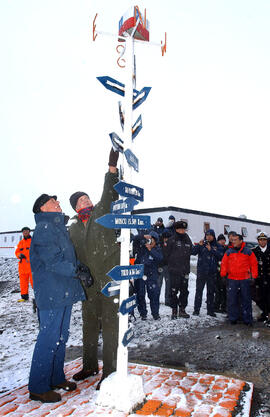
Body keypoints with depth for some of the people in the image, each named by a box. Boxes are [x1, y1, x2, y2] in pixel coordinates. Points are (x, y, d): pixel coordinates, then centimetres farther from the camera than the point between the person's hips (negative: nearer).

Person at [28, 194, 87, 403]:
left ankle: (56, 378, 30)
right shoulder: (44, 228, -12)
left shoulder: (59, 227, 18)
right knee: (49, 338, -3)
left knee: (61, 336, 16)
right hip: (51, 293, -9)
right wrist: (76, 272, -20)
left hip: (64, 292, 10)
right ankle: (38, 388, 10)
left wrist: (79, 269, 8)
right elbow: (52, 261, -20)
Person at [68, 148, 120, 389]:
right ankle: (90, 366, 36)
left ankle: (109, 373, 12)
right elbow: (73, 257, 16)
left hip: (111, 279, -5)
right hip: (89, 283, 5)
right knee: (89, 324, 17)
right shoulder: (73, 228, 10)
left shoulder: (102, 213, 0)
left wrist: (112, 167, -27)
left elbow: (110, 195, -16)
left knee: (110, 324, -1)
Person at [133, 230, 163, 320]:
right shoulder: (141, 246, 3)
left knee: (154, 294, -4)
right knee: (140, 295, 5)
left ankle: (155, 313, 9)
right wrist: (143, 236, -20)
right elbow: (135, 239, -5)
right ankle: (143, 313, 18)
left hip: (151, 275, -1)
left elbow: (160, 258, -15)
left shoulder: (157, 250, 2)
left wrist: (150, 249, -20)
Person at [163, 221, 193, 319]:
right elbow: (166, 253, -4)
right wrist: (170, 263, 1)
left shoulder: (188, 240, 10)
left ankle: (182, 310, 21)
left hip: (185, 270, 5)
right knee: (174, 291, 0)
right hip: (174, 270, -5)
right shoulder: (171, 240, -6)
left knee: (184, 291, 10)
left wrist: (186, 266, 14)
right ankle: (174, 310, 11)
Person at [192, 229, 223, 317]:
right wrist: (199, 245, -19)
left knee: (211, 291, 9)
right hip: (201, 271, -1)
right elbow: (193, 252, -6)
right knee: (199, 290, 0)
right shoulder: (201, 244, 5)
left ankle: (210, 310, 19)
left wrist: (211, 250, -16)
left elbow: (220, 256, -9)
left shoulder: (217, 246, 6)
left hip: (212, 272, 1)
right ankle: (196, 310, 7)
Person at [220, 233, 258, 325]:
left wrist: (254, 277, 0)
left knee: (246, 300, 5)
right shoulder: (229, 252, 7)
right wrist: (223, 275, 5)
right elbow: (224, 264, 11)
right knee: (232, 300, 1)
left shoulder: (248, 252, 3)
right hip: (232, 280, 1)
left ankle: (247, 320, 14)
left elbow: (254, 264, 5)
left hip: (245, 280, -1)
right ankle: (233, 318, 13)